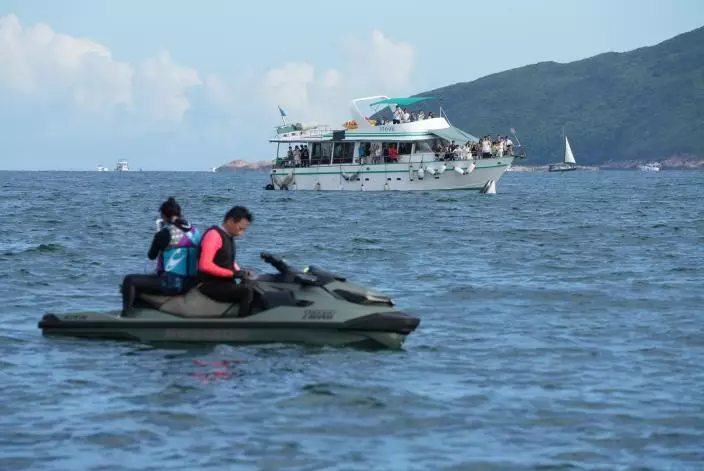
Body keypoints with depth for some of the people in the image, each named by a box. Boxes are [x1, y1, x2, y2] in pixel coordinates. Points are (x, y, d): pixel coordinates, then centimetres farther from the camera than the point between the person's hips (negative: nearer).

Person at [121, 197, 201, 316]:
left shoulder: (165, 233, -11)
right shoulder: (195, 231, 7)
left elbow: (151, 256, 1)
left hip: (171, 284, -8)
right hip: (190, 284, 8)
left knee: (129, 281, 0)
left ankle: (125, 314, -8)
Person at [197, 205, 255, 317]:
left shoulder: (229, 237, 15)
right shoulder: (214, 235, -14)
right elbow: (205, 265, -25)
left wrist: (241, 273, 5)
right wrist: (233, 274, -21)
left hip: (226, 284, 10)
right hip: (211, 285, -10)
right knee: (247, 291, -29)